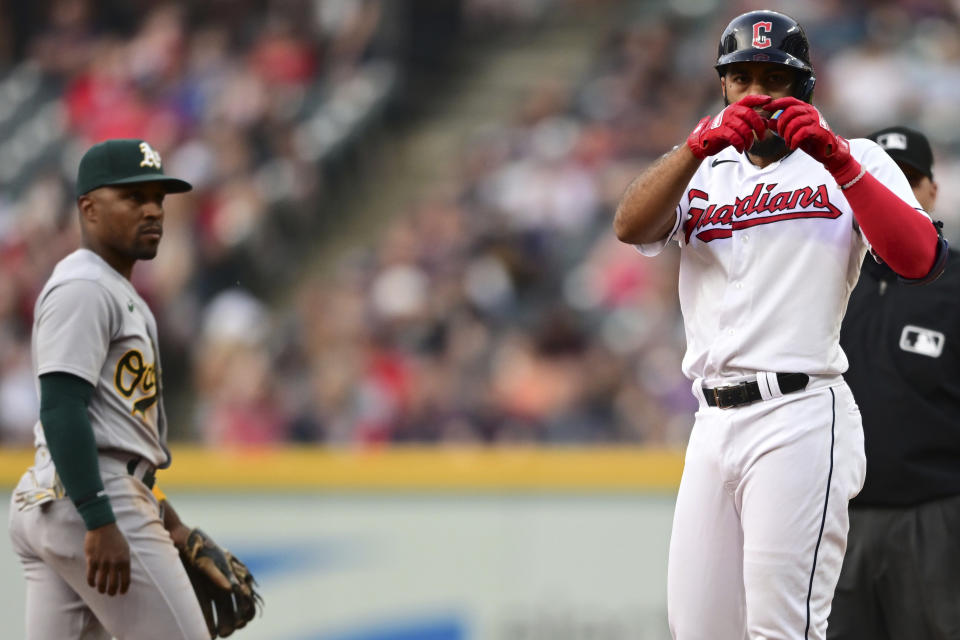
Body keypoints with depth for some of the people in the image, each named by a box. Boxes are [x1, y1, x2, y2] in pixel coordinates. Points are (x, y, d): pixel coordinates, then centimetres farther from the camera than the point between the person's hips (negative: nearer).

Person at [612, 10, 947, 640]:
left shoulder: (854, 163, 6)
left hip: (801, 418, -5)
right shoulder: (705, 173, 18)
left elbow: (922, 260, -11)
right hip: (716, 423, 5)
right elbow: (631, 227, -3)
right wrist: (702, 144, -17)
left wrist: (836, 159, -19)